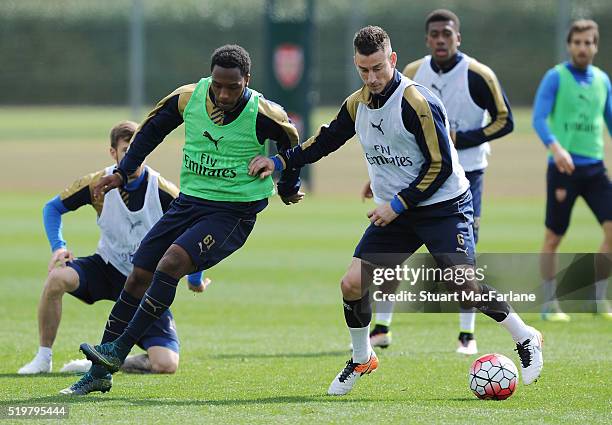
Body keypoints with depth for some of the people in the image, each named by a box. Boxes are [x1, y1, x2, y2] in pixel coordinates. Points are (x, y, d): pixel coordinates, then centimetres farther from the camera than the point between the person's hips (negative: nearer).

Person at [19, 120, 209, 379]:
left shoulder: (164, 192, -17)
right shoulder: (98, 184, -11)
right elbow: (52, 208, 4)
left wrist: (195, 280, 4)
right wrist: (58, 247, -12)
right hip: (108, 268, 1)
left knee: (166, 365, -20)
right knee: (57, 277, -31)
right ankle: (43, 358, -13)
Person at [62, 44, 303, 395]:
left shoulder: (263, 115, -16)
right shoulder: (189, 97, -6)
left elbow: (291, 141, 6)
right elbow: (153, 129, 12)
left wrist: (289, 189, 20)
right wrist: (123, 172, 6)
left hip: (233, 213, -5)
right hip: (188, 203, 5)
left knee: (171, 263, -27)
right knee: (138, 278, 1)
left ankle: (118, 351, -23)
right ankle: (100, 373, 11)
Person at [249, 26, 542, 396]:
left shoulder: (418, 103, -20)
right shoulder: (357, 104, 3)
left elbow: (441, 166, -19)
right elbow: (327, 139, 21)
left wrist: (397, 205, -18)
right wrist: (280, 162, 12)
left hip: (444, 207, -7)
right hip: (394, 213, 7)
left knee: (464, 285, -19)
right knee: (352, 284, -4)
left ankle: (527, 339, 3)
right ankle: (362, 360, 18)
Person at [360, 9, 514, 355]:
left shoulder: (478, 76, -11)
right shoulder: (412, 75, 2)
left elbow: (505, 121, -6)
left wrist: (460, 140, -16)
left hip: (465, 175, -3)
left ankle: (467, 335, 10)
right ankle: (382, 329, 5)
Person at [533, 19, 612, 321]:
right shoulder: (556, 77, -4)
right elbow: (538, 119, -13)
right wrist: (555, 148, -30)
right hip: (563, 168, -4)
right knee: (553, 239, 2)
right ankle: (550, 305, 13)